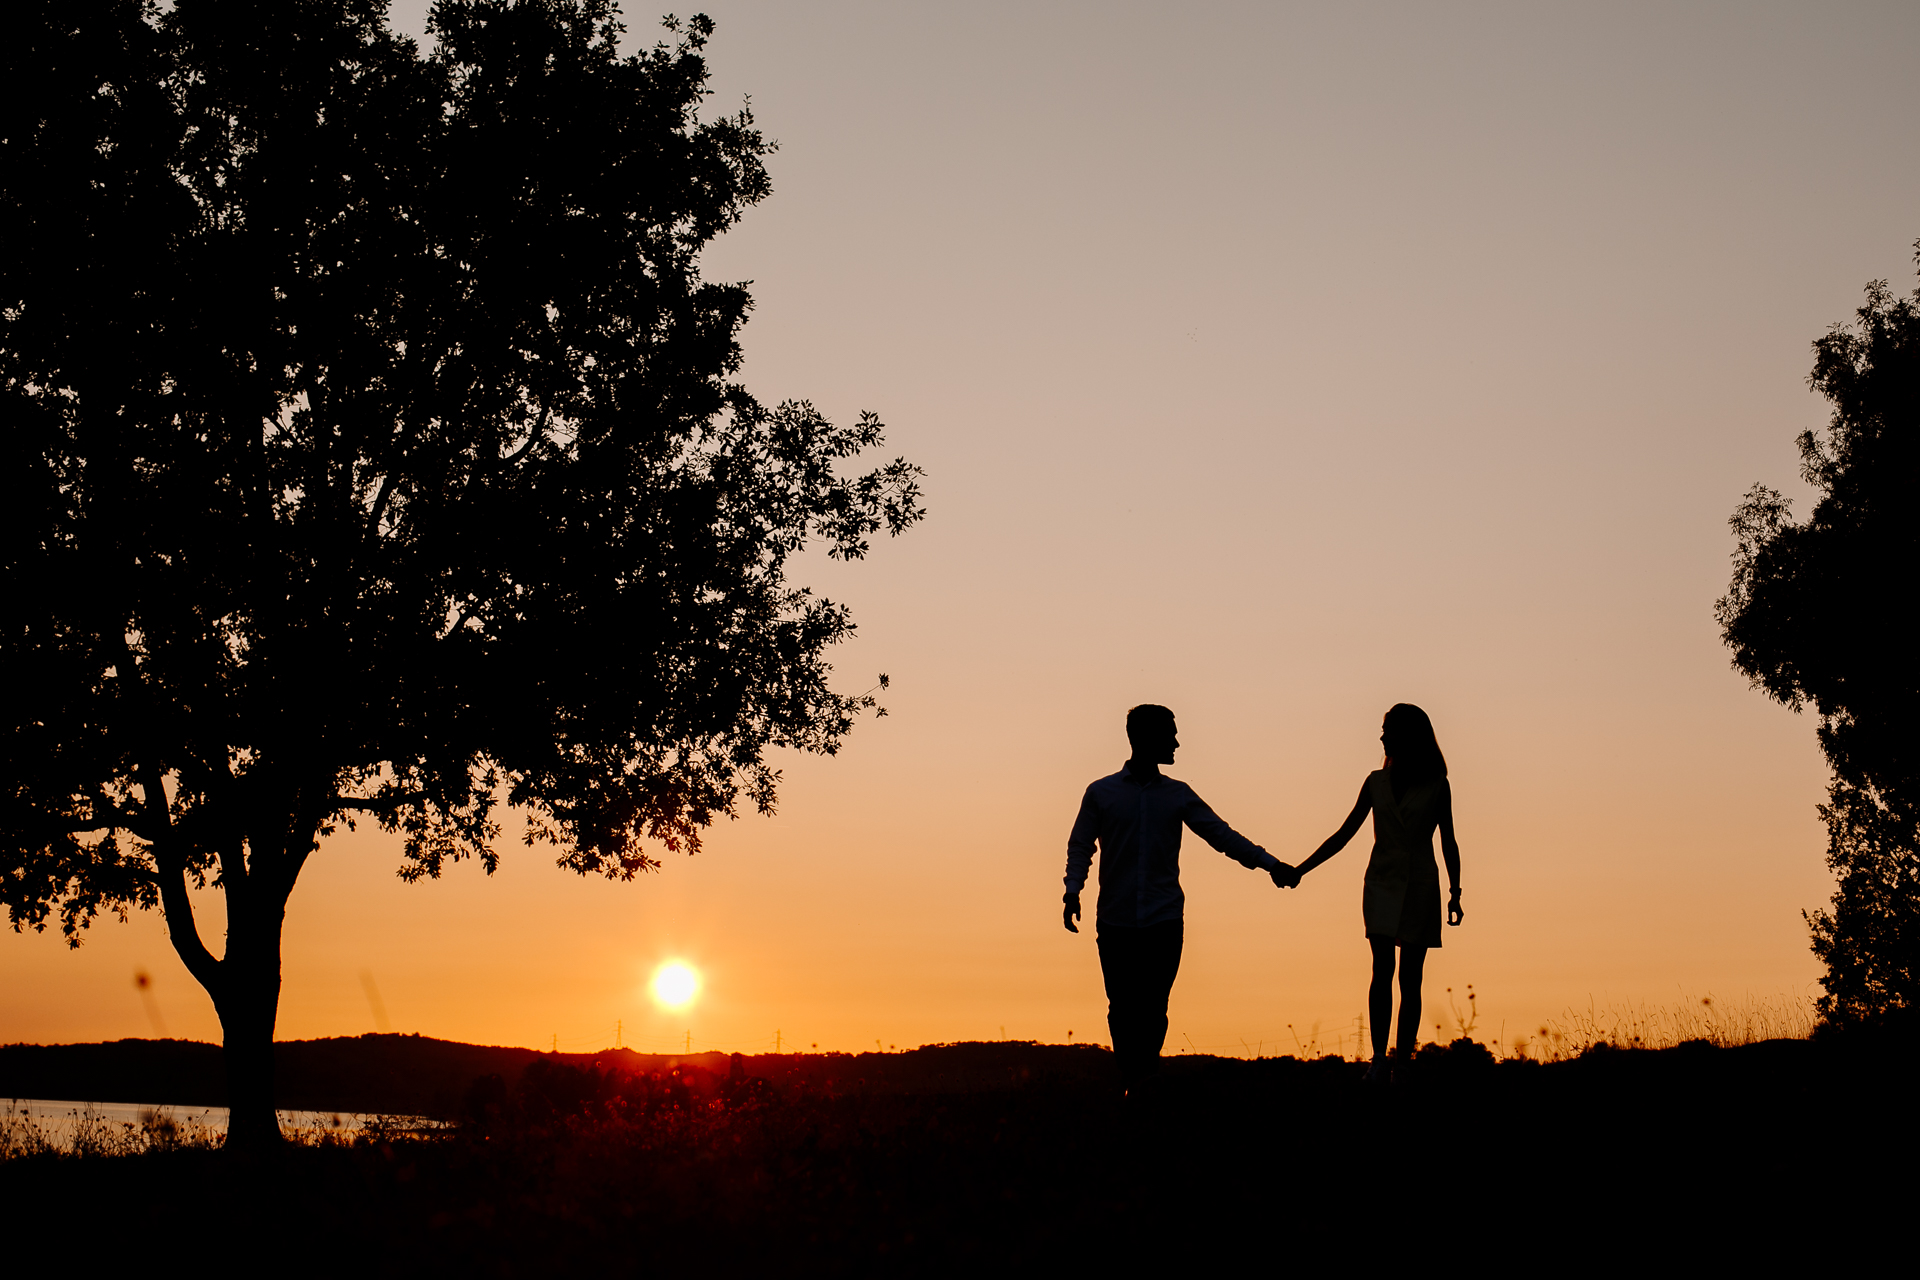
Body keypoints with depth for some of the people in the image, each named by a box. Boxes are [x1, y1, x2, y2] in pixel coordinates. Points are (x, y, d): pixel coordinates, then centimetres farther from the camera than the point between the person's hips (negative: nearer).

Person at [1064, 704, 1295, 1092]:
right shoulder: (1101, 793, 6)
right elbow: (1080, 846, 8)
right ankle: (1129, 1078, 15)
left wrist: (1269, 863, 2)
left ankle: (1144, 1080, 6)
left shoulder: (1178, 795, 12)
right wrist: (1072, 893, -8)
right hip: (1116, 922, -1)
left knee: (1153, 1009, -6)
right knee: (1122, 1007, -1)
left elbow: (1221, 834, 11)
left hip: (1165, 921, 1)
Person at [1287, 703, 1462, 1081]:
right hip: (1381, 884, 1)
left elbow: (1448, 842, 7)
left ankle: (1403, 1062, -2)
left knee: (1410, 977, -3)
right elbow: (1344, 834, 12)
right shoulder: (1376, 782, 8)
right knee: (1383, 969, -13)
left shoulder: (1436, 784, 2)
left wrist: (1455, 892, -2)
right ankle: (1378, 1058, -16)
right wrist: (1301, 869, 7)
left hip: (1420, 887, -1)